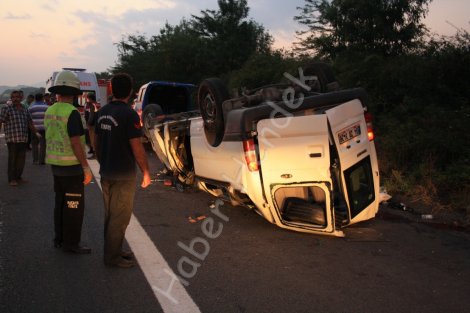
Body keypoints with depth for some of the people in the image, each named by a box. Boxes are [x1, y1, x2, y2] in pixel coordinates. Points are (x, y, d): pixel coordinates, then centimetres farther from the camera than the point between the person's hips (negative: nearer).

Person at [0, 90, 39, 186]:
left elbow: (29, 122, 22)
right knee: (12, 159, -1)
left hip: (23, 139, 5)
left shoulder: (24, 109, 15)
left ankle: (18, 177, 19)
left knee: (21, 159, 8)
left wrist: (35, 132, 17)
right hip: (12, 139, -5)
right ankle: (11, 179, 8)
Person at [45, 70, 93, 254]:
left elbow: (50, 139, 15)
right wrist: (86, 168, -18)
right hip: (71, 165, -8)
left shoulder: (49, 111, 8)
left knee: (61, 202, 17)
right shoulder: (71, 112, -18)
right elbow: (75, 143, -21)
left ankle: (60, 239, 26)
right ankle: (71, 243, 8)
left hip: (55, 164, 8)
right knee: (74, 206, 1)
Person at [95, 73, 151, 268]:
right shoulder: (129, 114, -18)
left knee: (110, 215, 18)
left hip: (106, 173, 8)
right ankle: (112, 257, 12)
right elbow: (137, 148, -19)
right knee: (120, 217, 3)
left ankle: (113, 250, 30)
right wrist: (146, 172, -9)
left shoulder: (102, 112, 6)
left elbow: (96, 142, 13)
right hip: (123, 175, -8)